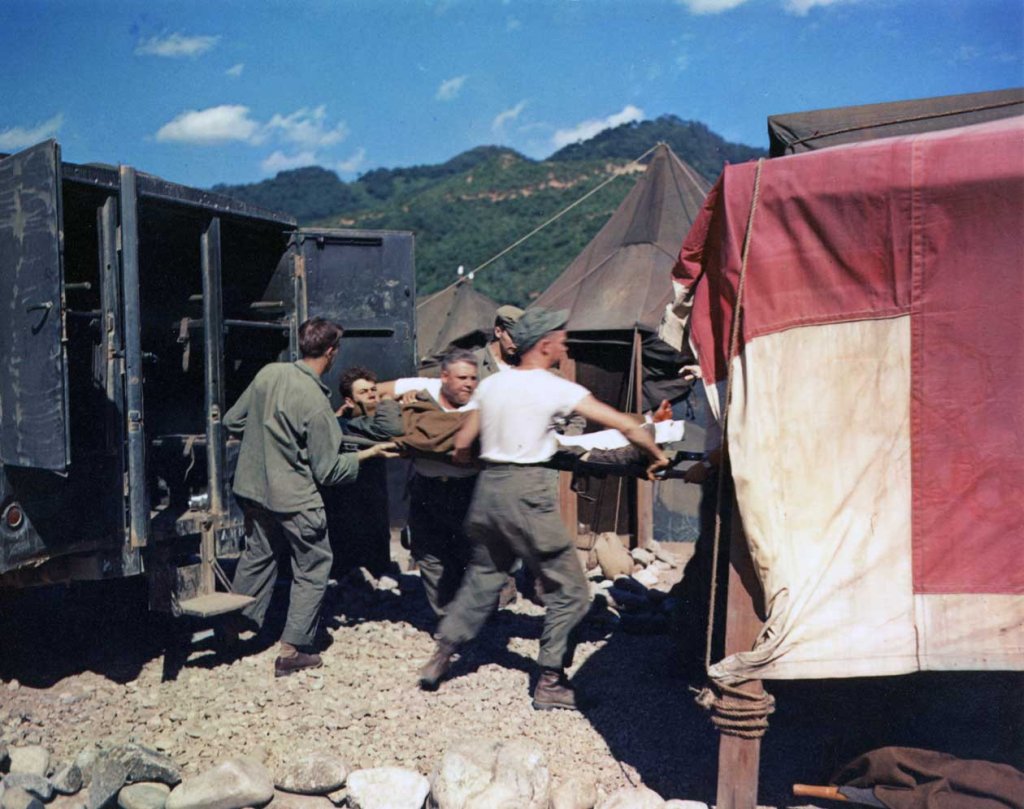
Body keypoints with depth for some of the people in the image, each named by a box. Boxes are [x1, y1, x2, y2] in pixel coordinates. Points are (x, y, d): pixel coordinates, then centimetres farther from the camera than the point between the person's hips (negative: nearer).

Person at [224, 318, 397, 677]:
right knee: (313, 567, 8)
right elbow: (327, 471, -15)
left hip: (252, 487, 7)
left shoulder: (268, 373, -5)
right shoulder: (316, 403, -22)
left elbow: (232, 421, 7)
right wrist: (367, 454, -5)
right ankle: (293, 650, 9)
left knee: (257, 555, 23)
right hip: (293, 499, -7)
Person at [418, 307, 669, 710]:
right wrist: (658, 455, 9)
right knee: (569, 590, 5)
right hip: (527, 493, -7)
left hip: (488, 486, 7)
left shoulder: (491, 384, 10)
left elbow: (462, 445, 12)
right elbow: (625, 425, -6)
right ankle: (549, 683, 8)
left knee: (481, 579, 22)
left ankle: (441, 656, 24)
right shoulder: (556, 388, -6)